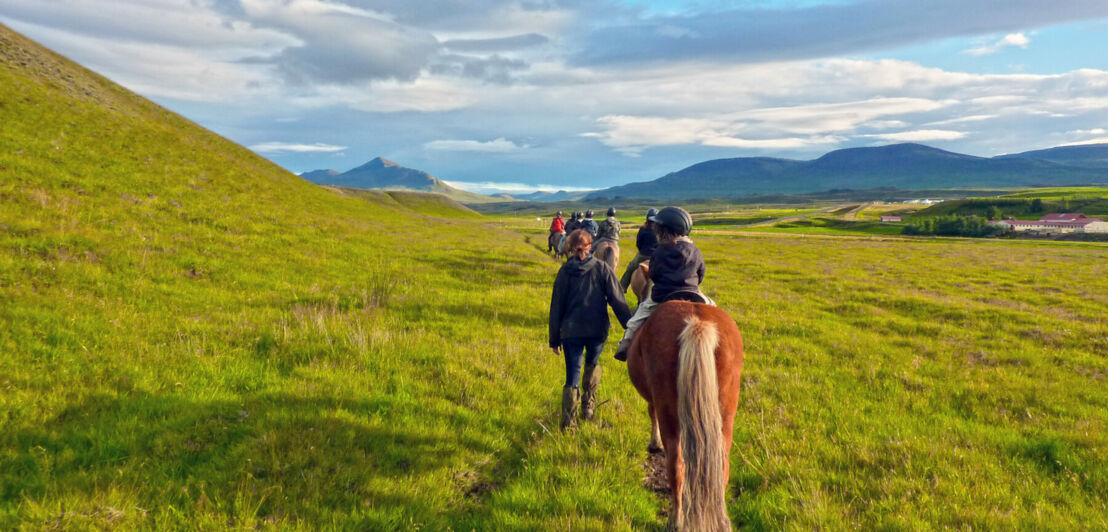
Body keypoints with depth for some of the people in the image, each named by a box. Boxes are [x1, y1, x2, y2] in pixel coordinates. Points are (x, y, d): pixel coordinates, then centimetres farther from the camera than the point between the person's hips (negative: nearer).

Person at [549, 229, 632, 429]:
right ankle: (589, 407, 29)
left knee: (572, 377, 5)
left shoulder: (565, 272, 0)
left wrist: (554, 339, 10)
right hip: (597, 330, 1)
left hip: (571, 331, 0)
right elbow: (618, 301, -3)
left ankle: (568, 423, 2)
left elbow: (556, 307, 3)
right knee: (592, 364, 28)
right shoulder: (602, 268, -3)